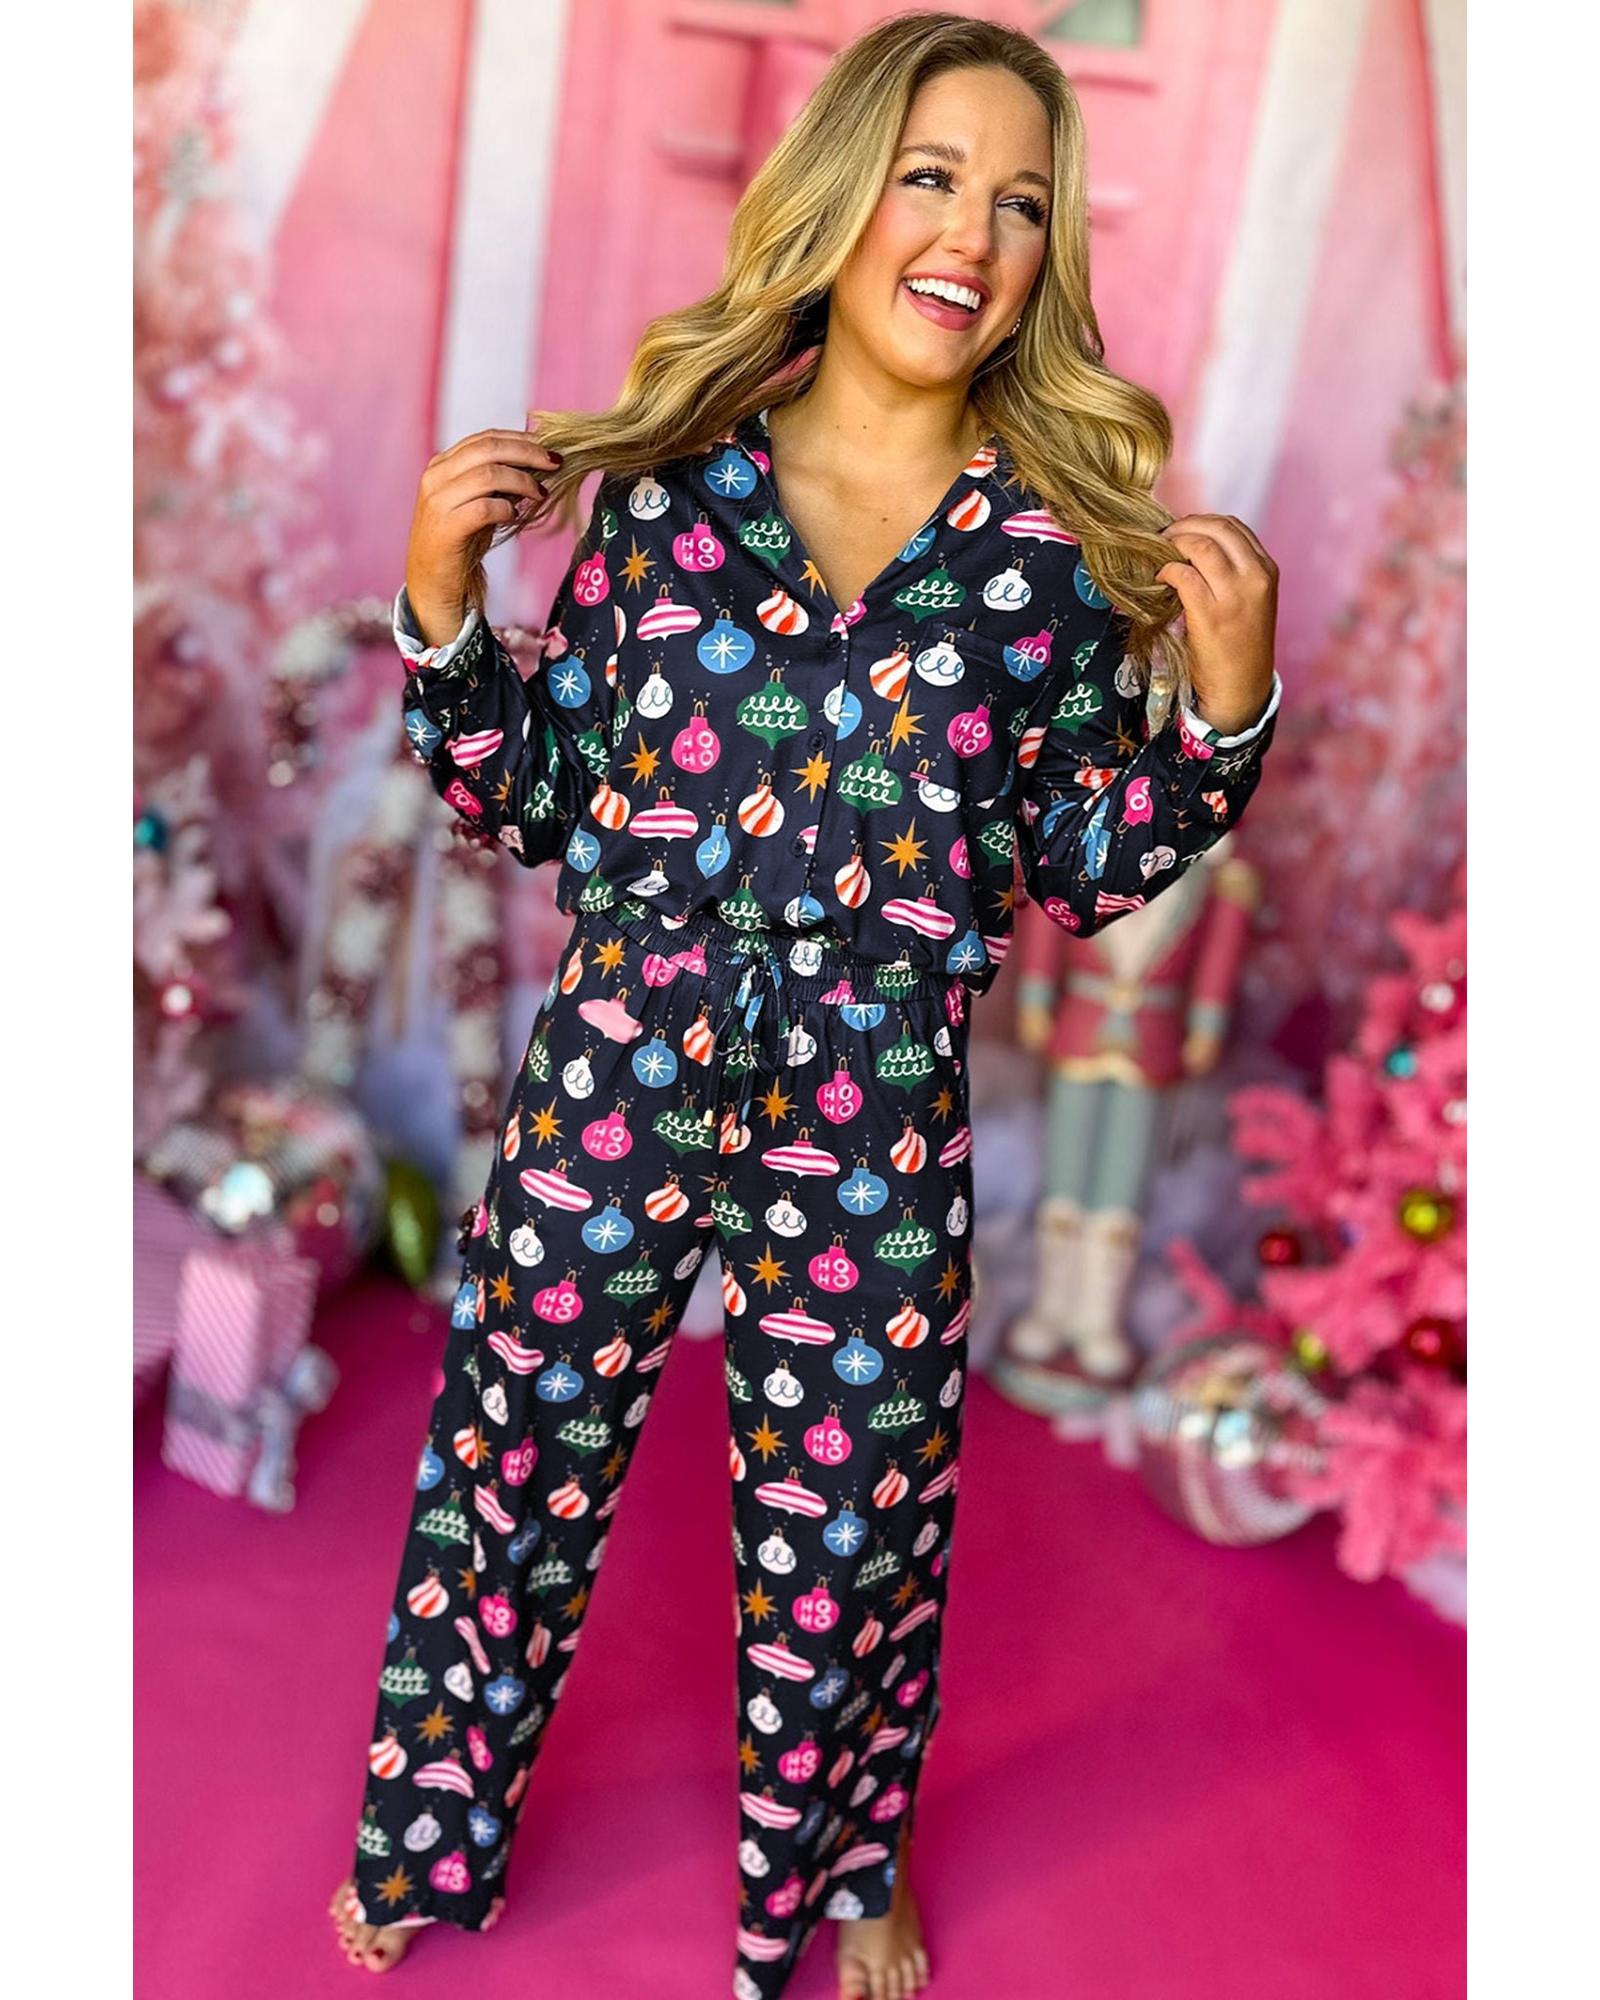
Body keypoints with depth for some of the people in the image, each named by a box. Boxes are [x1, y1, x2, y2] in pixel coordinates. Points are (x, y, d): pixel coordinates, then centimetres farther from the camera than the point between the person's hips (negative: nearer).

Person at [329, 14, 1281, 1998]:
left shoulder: (1060, 545, 0)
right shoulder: (666, 481, 0)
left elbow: (1080, 870, 5)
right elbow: (531, 798, 4)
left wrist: (1222, 703, -8)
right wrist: (441, 602, -9)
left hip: (879, 1110, 0)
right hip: (616, 1069, 1)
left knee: (847, 1522, 14)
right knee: (512, 1461, 15)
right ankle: (429, 1839, 46)